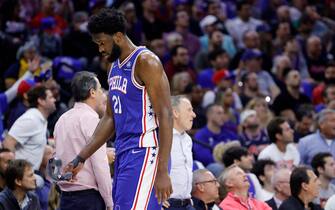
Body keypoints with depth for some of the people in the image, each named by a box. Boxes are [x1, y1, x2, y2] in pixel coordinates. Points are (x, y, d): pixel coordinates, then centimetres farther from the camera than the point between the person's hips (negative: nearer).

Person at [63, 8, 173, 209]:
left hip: (143, 154, -9)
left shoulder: (146, 62, -12)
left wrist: (162, 172, -23)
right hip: (123, 154, 9)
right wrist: (81, 158, 18)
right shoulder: (116, 67, 17)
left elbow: (166, 116, -17)